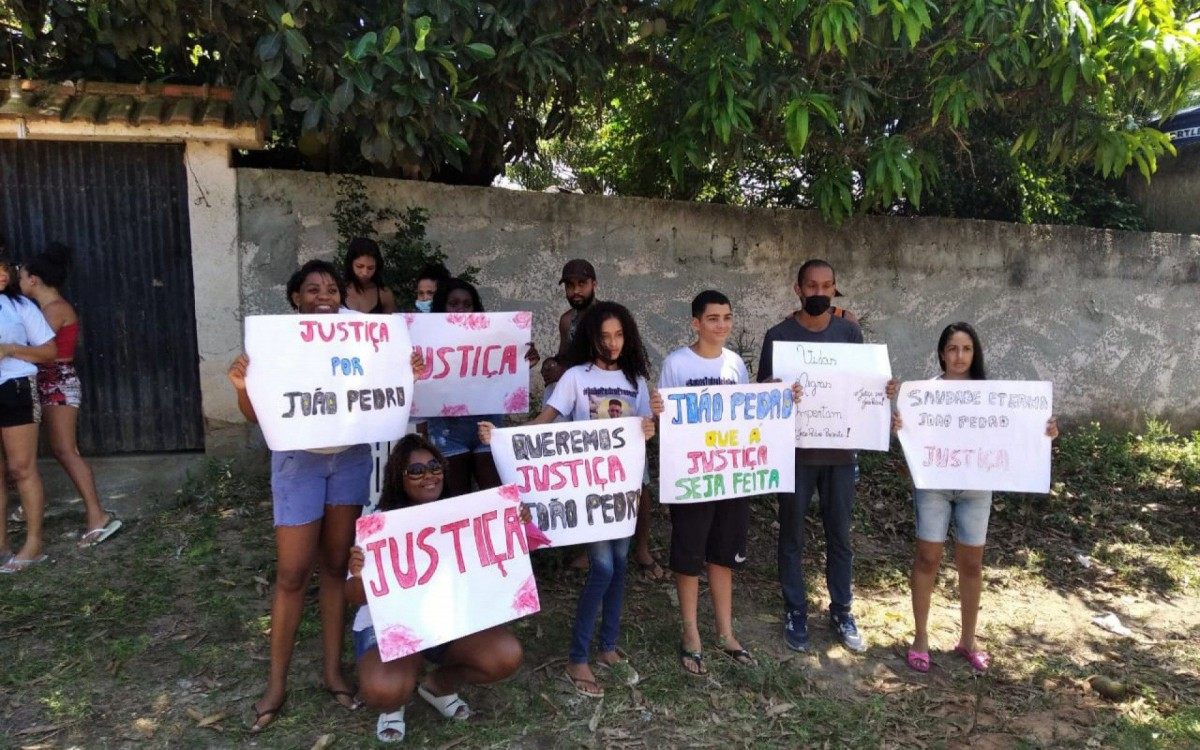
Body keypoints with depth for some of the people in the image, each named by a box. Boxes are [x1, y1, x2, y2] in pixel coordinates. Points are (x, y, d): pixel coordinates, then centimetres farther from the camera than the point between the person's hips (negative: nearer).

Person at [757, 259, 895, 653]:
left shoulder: (849, 331, 5)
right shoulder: (779, 335, -4)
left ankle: (841, 612, 28)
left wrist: (884, 390, -11)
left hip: (840, 449, 3)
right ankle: (795, 613, 22)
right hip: (795, 451, -2)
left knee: (840, 534, 12)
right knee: (792, 536, 8)